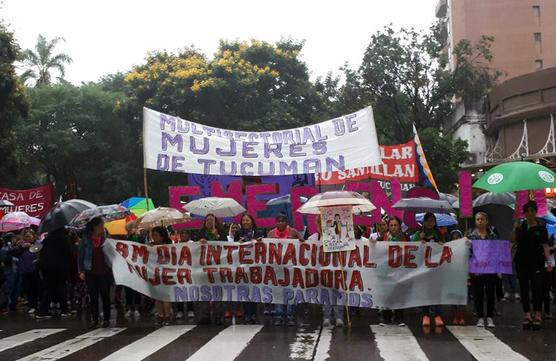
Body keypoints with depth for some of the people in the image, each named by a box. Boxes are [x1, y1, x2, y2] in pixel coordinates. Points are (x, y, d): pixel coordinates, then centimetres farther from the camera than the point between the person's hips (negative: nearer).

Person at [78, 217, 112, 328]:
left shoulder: (105, 239, 4)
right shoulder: (85, 240, 0)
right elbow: (80, 257, 4)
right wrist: (81, 271, -3)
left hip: (104, 272, 0)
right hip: (91, 273, 0)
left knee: (105, 296, 4)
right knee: (93, 297, 6)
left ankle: (106, 319, 13)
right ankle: (94, 319, 16)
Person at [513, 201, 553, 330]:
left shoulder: (541, 227, -2)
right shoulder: (521, 225, 6)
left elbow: (545, 246, -5)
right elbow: (513, 240, 8)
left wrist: (549, 261, -13)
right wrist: (515, 229, -8)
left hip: (536, 262, -3)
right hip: (521, 261, 3)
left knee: (536, 288, -3)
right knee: (524, 289, 5)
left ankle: (537, 316, 5)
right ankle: (527, 315, 11)